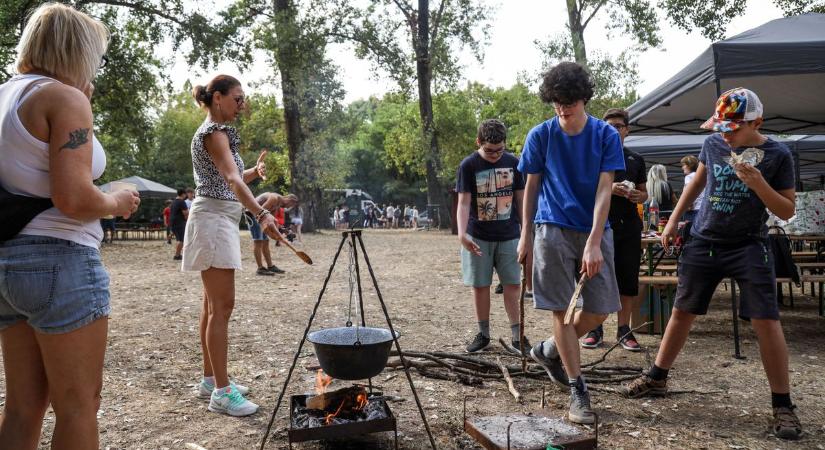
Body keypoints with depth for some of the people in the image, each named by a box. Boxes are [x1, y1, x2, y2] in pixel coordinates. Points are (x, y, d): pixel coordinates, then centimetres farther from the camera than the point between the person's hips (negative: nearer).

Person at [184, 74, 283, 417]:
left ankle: (211, 380, 20)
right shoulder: (214, 132, -13)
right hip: (214, 220, -10)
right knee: (222, 305, -10)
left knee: (213, 305, 12)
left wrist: (255, 171, 6)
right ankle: (221, 392, -7)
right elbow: (232, 179, -31)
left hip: (221, 220, 10)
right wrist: (262, 215, -44)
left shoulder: (215, 131, 18)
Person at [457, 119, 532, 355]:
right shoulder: (469, 165, -6)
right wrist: (462, 233, -24)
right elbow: (463, 202, -11)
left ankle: (517, 336, 9)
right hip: (478, 237, -1)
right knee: (480, 285, 6)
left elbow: (520, 198, 9)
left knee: (512, 284, 2)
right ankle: (483, 334, 18)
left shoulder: (513, 162, 2)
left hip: (509, 235, 2)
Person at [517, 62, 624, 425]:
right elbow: (531, 186, 7)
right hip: (553, 230, -1)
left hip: (594, 231, 2)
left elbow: (604, 190, -9)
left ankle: (549, 351, 29)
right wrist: (525, 235, 6)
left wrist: (594, 243, -18)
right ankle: (578, 390, 9)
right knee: (562, 310, -2)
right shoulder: (540, 135, -1)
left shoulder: (606, 135, -2)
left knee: (600, 310, 4)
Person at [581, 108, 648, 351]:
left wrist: (638, 196, -4)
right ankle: (595, 328, 11)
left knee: (628, 279, 4)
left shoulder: (636, 159, 14)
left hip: (629, 227, 3)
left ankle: (624, 329, 14)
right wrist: (609, 188, -17)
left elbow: (644, 193, 19)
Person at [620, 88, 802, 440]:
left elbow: (787, 211, -8)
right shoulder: (713, 143, -1)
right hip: (703, 242, 3)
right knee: (682, 313, 8)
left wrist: (757, 183, -24)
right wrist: (673, 221, 13)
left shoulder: (777, 155, -9)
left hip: (749, 248, -3)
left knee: (766, 322, -9)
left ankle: (783, 406, 4)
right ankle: (656, 379, 22)